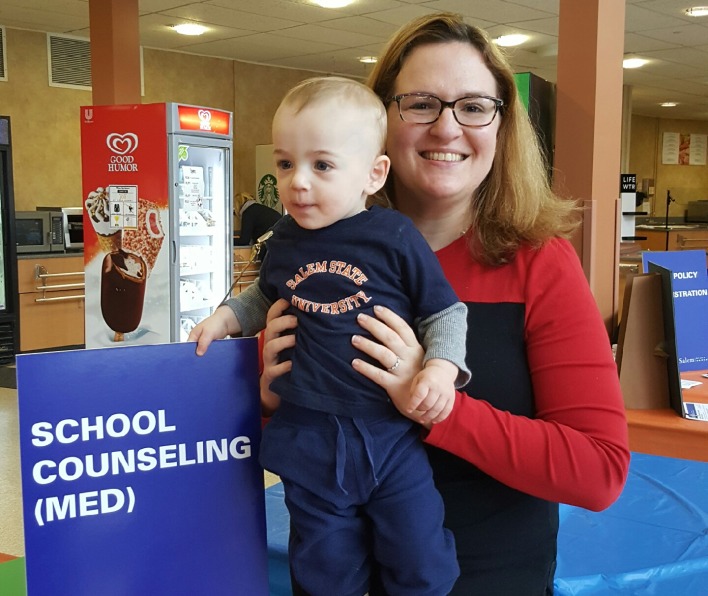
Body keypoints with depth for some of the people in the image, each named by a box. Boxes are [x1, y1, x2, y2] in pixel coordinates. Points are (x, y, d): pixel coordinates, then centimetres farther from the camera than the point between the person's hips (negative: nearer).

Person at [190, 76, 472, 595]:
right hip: (309, 440, 4)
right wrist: (227, 316, 9)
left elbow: (445, 311, -3)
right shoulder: (284, 242, 3)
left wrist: (442, 365, -19)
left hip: (390, 434, -3)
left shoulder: (395, 237, -10)